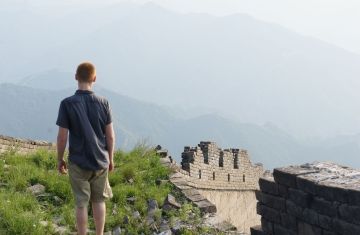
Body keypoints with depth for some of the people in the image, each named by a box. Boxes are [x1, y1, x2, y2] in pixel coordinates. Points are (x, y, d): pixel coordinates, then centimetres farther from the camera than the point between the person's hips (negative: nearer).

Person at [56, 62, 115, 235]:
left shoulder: (67, 104, -13)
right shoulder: (103, 103, -6)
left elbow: (62, 137, -10)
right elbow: (110, 136, -2)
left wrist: (60, 159, 4)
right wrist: (110, 159, 12)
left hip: (78, 162, -2)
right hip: (101, 161, 2)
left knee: (81, 204, 8)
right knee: (99, 200, 17)